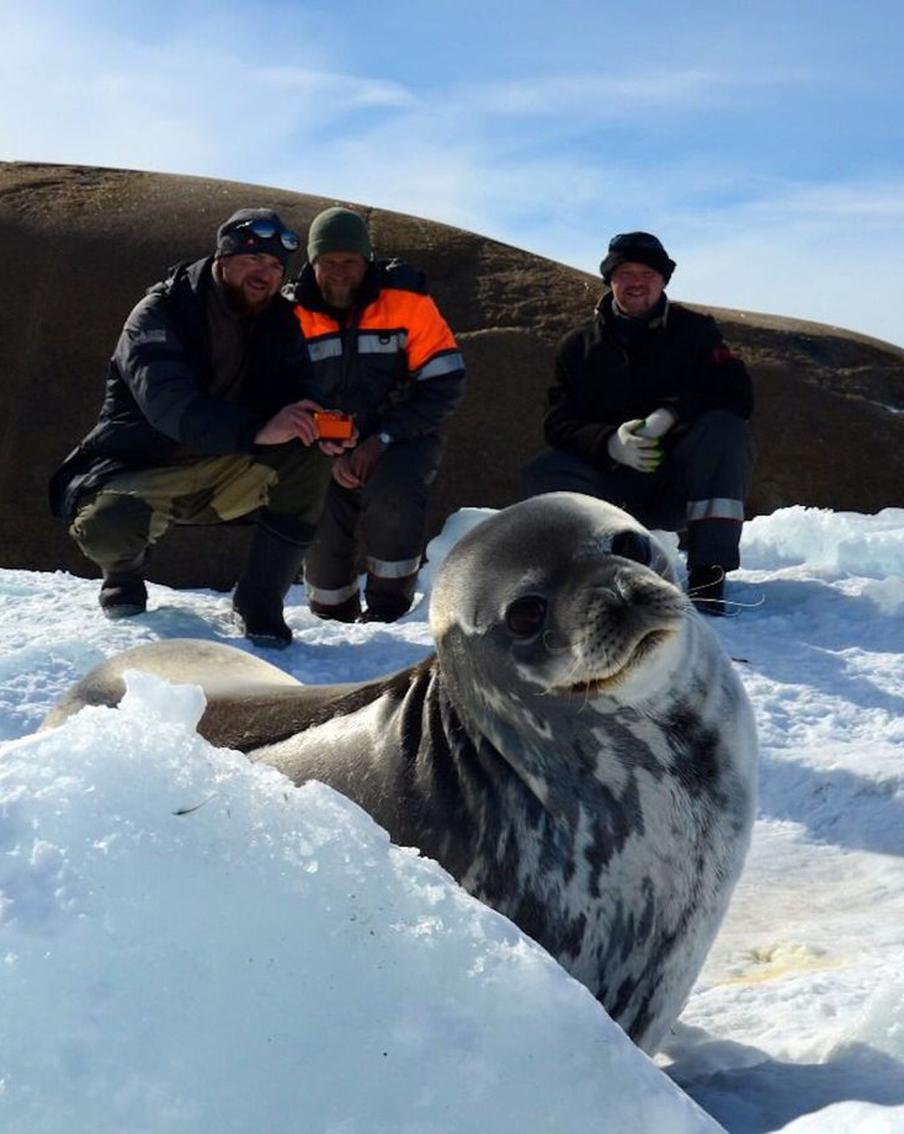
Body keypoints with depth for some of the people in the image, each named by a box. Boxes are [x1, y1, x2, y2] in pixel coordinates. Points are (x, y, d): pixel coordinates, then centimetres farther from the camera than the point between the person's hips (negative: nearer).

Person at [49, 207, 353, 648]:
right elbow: (168, 405, -32)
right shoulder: (158, 314, -16)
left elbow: (299, 389, -5)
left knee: (308, 457, -22)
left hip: (226, 472, 4)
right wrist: (258, 430, -45)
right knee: (105, 527, -35)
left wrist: (319, 427, -31)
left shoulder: (279, 322, 1)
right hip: (139, 467, -4)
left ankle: (260, 600, -12)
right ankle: (124, 570, 6)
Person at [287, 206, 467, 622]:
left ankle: (388, 612, -15)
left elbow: (445, 386, -12)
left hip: (405, 436, -2)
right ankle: (333, 618, 8)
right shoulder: (294, 314, -3)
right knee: (318, 512, -20)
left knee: (391, 490, -33)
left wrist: (382, 439, -20)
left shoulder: (406, 298, -10)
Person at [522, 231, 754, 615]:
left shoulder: (694, 331, 7)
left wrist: (672, 414, -24)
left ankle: (708, 578, -35)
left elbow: (738, 395, -7)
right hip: (613, 488, 1)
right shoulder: (579, 347, 11)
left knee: (724, 429, -30)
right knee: (543, 472, -21)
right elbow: (558, 423, 0)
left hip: (681, 484, -1)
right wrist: (610, 442, -22)